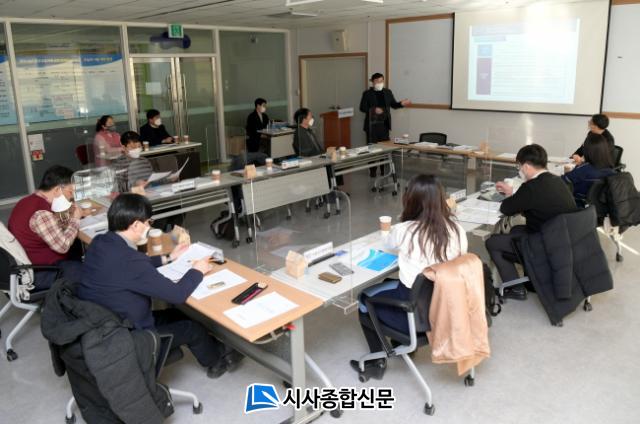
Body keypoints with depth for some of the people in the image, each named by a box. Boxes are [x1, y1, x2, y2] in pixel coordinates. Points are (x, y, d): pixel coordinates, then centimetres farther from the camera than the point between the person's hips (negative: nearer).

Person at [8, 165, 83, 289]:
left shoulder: (31, 200, 3)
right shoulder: (41, 213, -28)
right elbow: (63, 246, -23)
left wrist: (69, 215, -1)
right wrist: (75, 219, -11)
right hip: (39, 273, -10)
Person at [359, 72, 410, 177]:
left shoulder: (388, 92, 9)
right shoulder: (367, 93, -2)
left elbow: (393, 105, 13)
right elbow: (362, 108, -6)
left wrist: (401, 103, -7)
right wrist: (374, 110, -21)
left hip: (384, 124, 3)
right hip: (372, 125, -3)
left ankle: (384, 169, 15)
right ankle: (372, 170, 11)